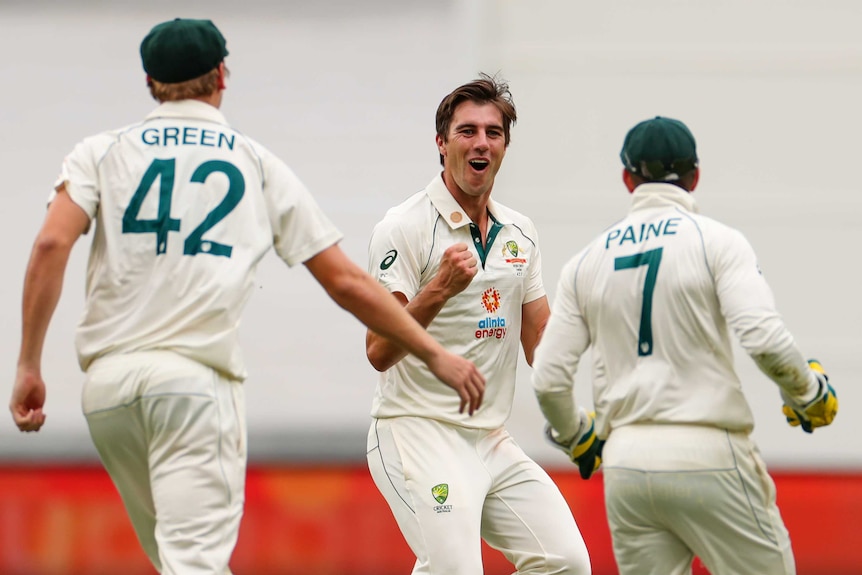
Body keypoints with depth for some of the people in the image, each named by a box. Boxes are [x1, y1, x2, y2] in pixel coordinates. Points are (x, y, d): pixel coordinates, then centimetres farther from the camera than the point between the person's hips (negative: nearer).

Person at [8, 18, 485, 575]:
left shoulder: (102, 151, 11)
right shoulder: (259, 164, 10)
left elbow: (52, 246, -6)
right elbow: (346, 283, 9)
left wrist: (29, 366, -4)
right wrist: (435, 355, 16)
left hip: (106, 383, 3)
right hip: (198, 379, -3)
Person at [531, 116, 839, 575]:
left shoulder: (587, 261, 10)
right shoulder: (717, 240, -2)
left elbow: (548, 380, 6)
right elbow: (764, 339, -16)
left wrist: (574, 435, 25)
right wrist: (809, 393, 3)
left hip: (624, 464, 4)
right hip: (708, 452, -4)